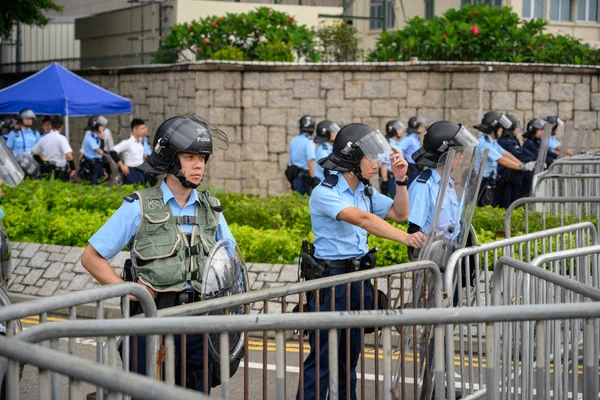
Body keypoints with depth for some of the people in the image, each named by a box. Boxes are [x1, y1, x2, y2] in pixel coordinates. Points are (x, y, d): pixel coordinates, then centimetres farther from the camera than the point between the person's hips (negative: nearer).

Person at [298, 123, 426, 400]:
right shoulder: (324, 194, -17)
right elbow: (362, 219, -31)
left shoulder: (365, 191, 8)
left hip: (360, 278, 7)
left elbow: (400, 213, 15)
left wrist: (401, 179, 1)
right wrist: (405, 238, -42)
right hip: (330, 278, -7)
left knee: (350, 354, 14)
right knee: (322, 358, -4)